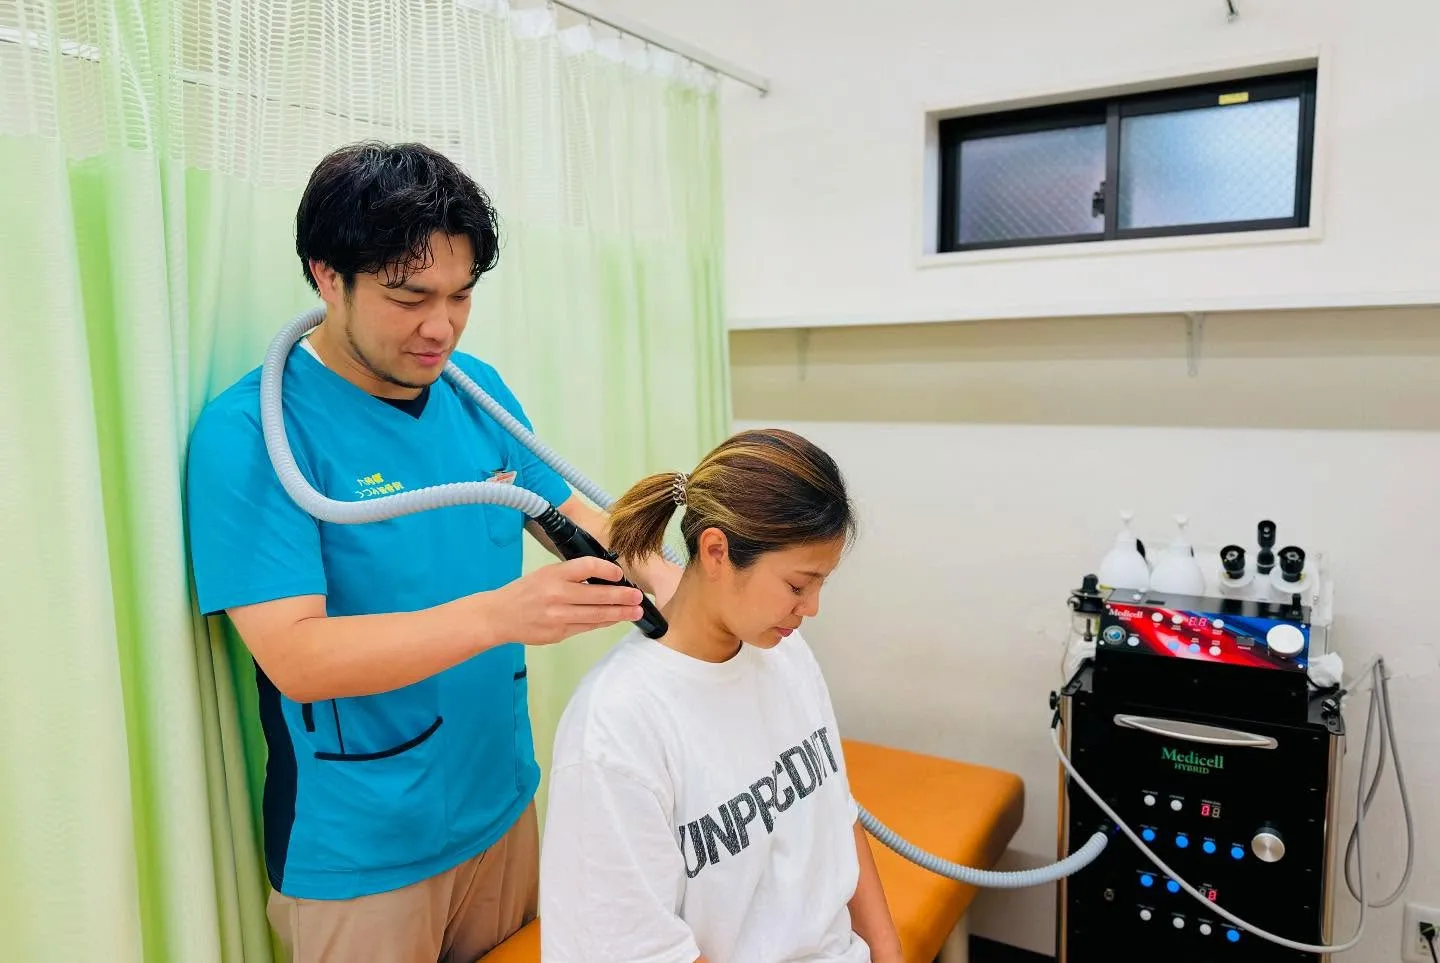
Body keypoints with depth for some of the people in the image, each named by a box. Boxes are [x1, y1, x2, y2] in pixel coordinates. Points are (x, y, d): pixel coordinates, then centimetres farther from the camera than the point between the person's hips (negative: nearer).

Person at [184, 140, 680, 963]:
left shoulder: (478, 389, -2)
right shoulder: (251, 432, -19)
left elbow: (566, 509, 7)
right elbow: (296, 658, -24)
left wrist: (653, 573, -13)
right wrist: (500, 613, -37)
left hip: (502, 804, 6)